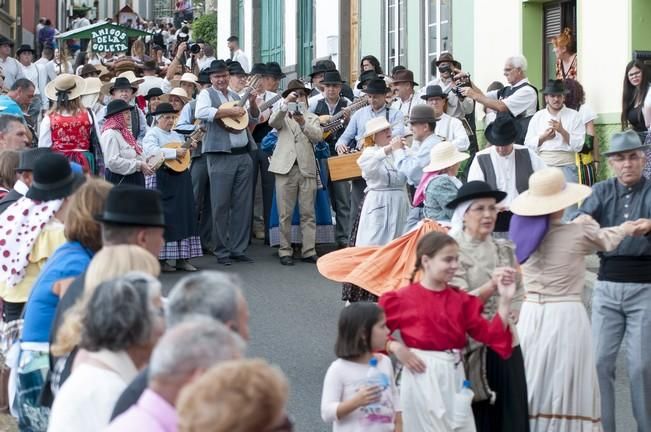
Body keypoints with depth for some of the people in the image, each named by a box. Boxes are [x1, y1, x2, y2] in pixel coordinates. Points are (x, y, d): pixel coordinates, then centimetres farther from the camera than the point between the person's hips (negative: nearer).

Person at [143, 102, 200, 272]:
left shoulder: (176, 135, 20)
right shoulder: (152, 134, -4)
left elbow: (184, 154, 27)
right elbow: (152, 151, -23)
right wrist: (175, 152, -22)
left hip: (181, 178, 8)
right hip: (162, 179, -8)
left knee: (184, 216, 5)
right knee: (164, 218, -7)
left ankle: (182, 258, 9)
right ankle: (161, 259, -3)